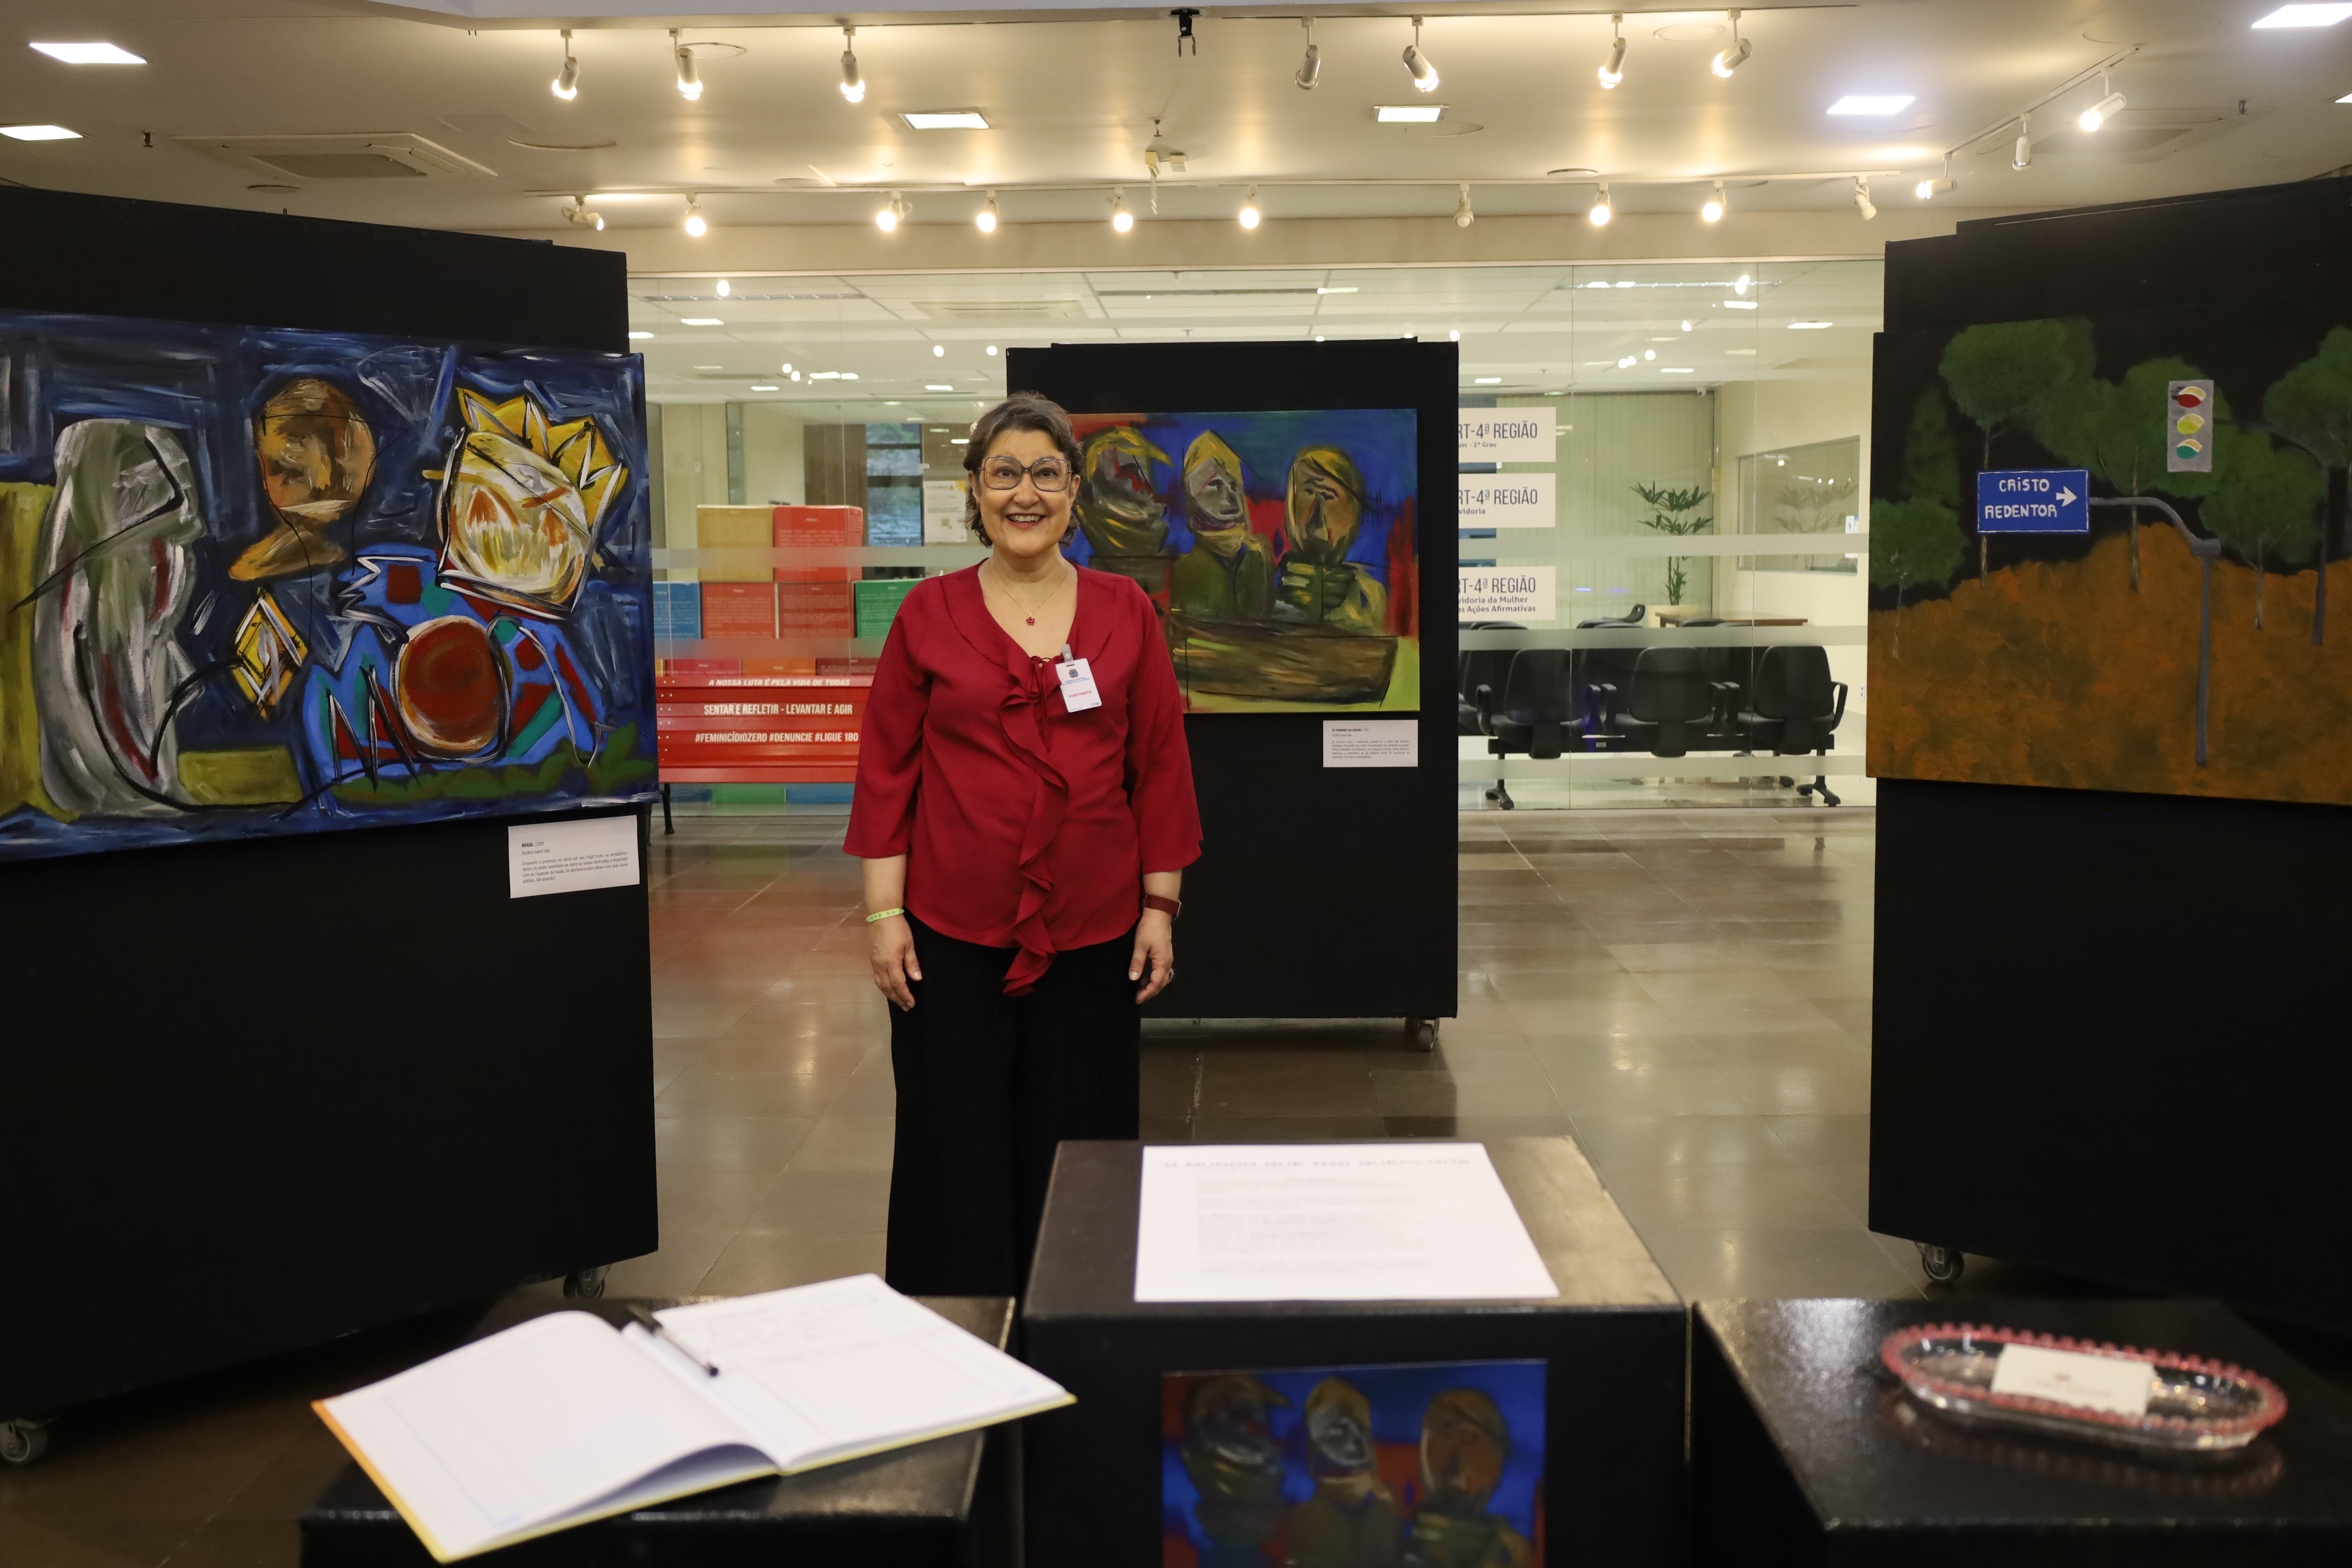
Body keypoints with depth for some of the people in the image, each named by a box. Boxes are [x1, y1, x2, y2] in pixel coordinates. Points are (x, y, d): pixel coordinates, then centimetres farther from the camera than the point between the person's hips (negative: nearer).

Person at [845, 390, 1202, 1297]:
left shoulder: (1125, 614, 4)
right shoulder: (930, 613, 2)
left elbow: (1162, 767, 5)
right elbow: (885, 769, 2)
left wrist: (1160, 906, 2)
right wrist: (884, 912, -3)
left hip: (1091, 933, 1)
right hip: (953, 931, -1)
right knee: (958, 1159, 5)